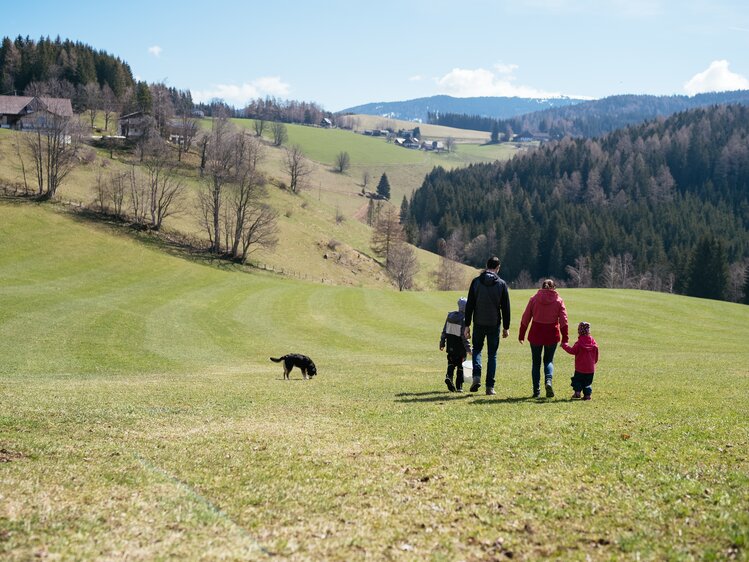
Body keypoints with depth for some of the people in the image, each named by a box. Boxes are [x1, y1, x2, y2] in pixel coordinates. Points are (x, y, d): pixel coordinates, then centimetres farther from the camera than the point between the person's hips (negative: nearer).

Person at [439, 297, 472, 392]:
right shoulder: (464, 319, -17)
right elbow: (464, 335, -18)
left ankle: (449, 376, -9)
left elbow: (444, 330, 7)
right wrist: (468, 348, -11)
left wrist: (442, 343, 16)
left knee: (451, 363, 17)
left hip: (450, 346, 5)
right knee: (461, 366, 7)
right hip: (460, 347, -5)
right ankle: (459, 386, 9)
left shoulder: (450, 315, 2)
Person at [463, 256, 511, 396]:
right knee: (492, 354, 8)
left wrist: (467, 325, 3)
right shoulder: (502, 284, -2)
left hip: (479, 324, 0)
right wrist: (506, 327, 7)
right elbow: (506, 308, -1)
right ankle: (490, 386, 5)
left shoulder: (476, 282, -1)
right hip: (494, 324, 0)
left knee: (477, 349, 18)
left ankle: (477, 376, -5)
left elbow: (469, 305, -2)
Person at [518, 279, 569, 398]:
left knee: (536, 362, 11)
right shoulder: (558, 301, 0)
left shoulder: (534, 299, 1)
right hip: (552, 335, 0)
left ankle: (536, 391, 7)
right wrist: (565, 338, -2)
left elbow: (525, 318, 1)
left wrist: (521, 335, 7)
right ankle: (548, 381, -15)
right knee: (548, 360, 14)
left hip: (536, 335, 0)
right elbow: (563, 321, -4)